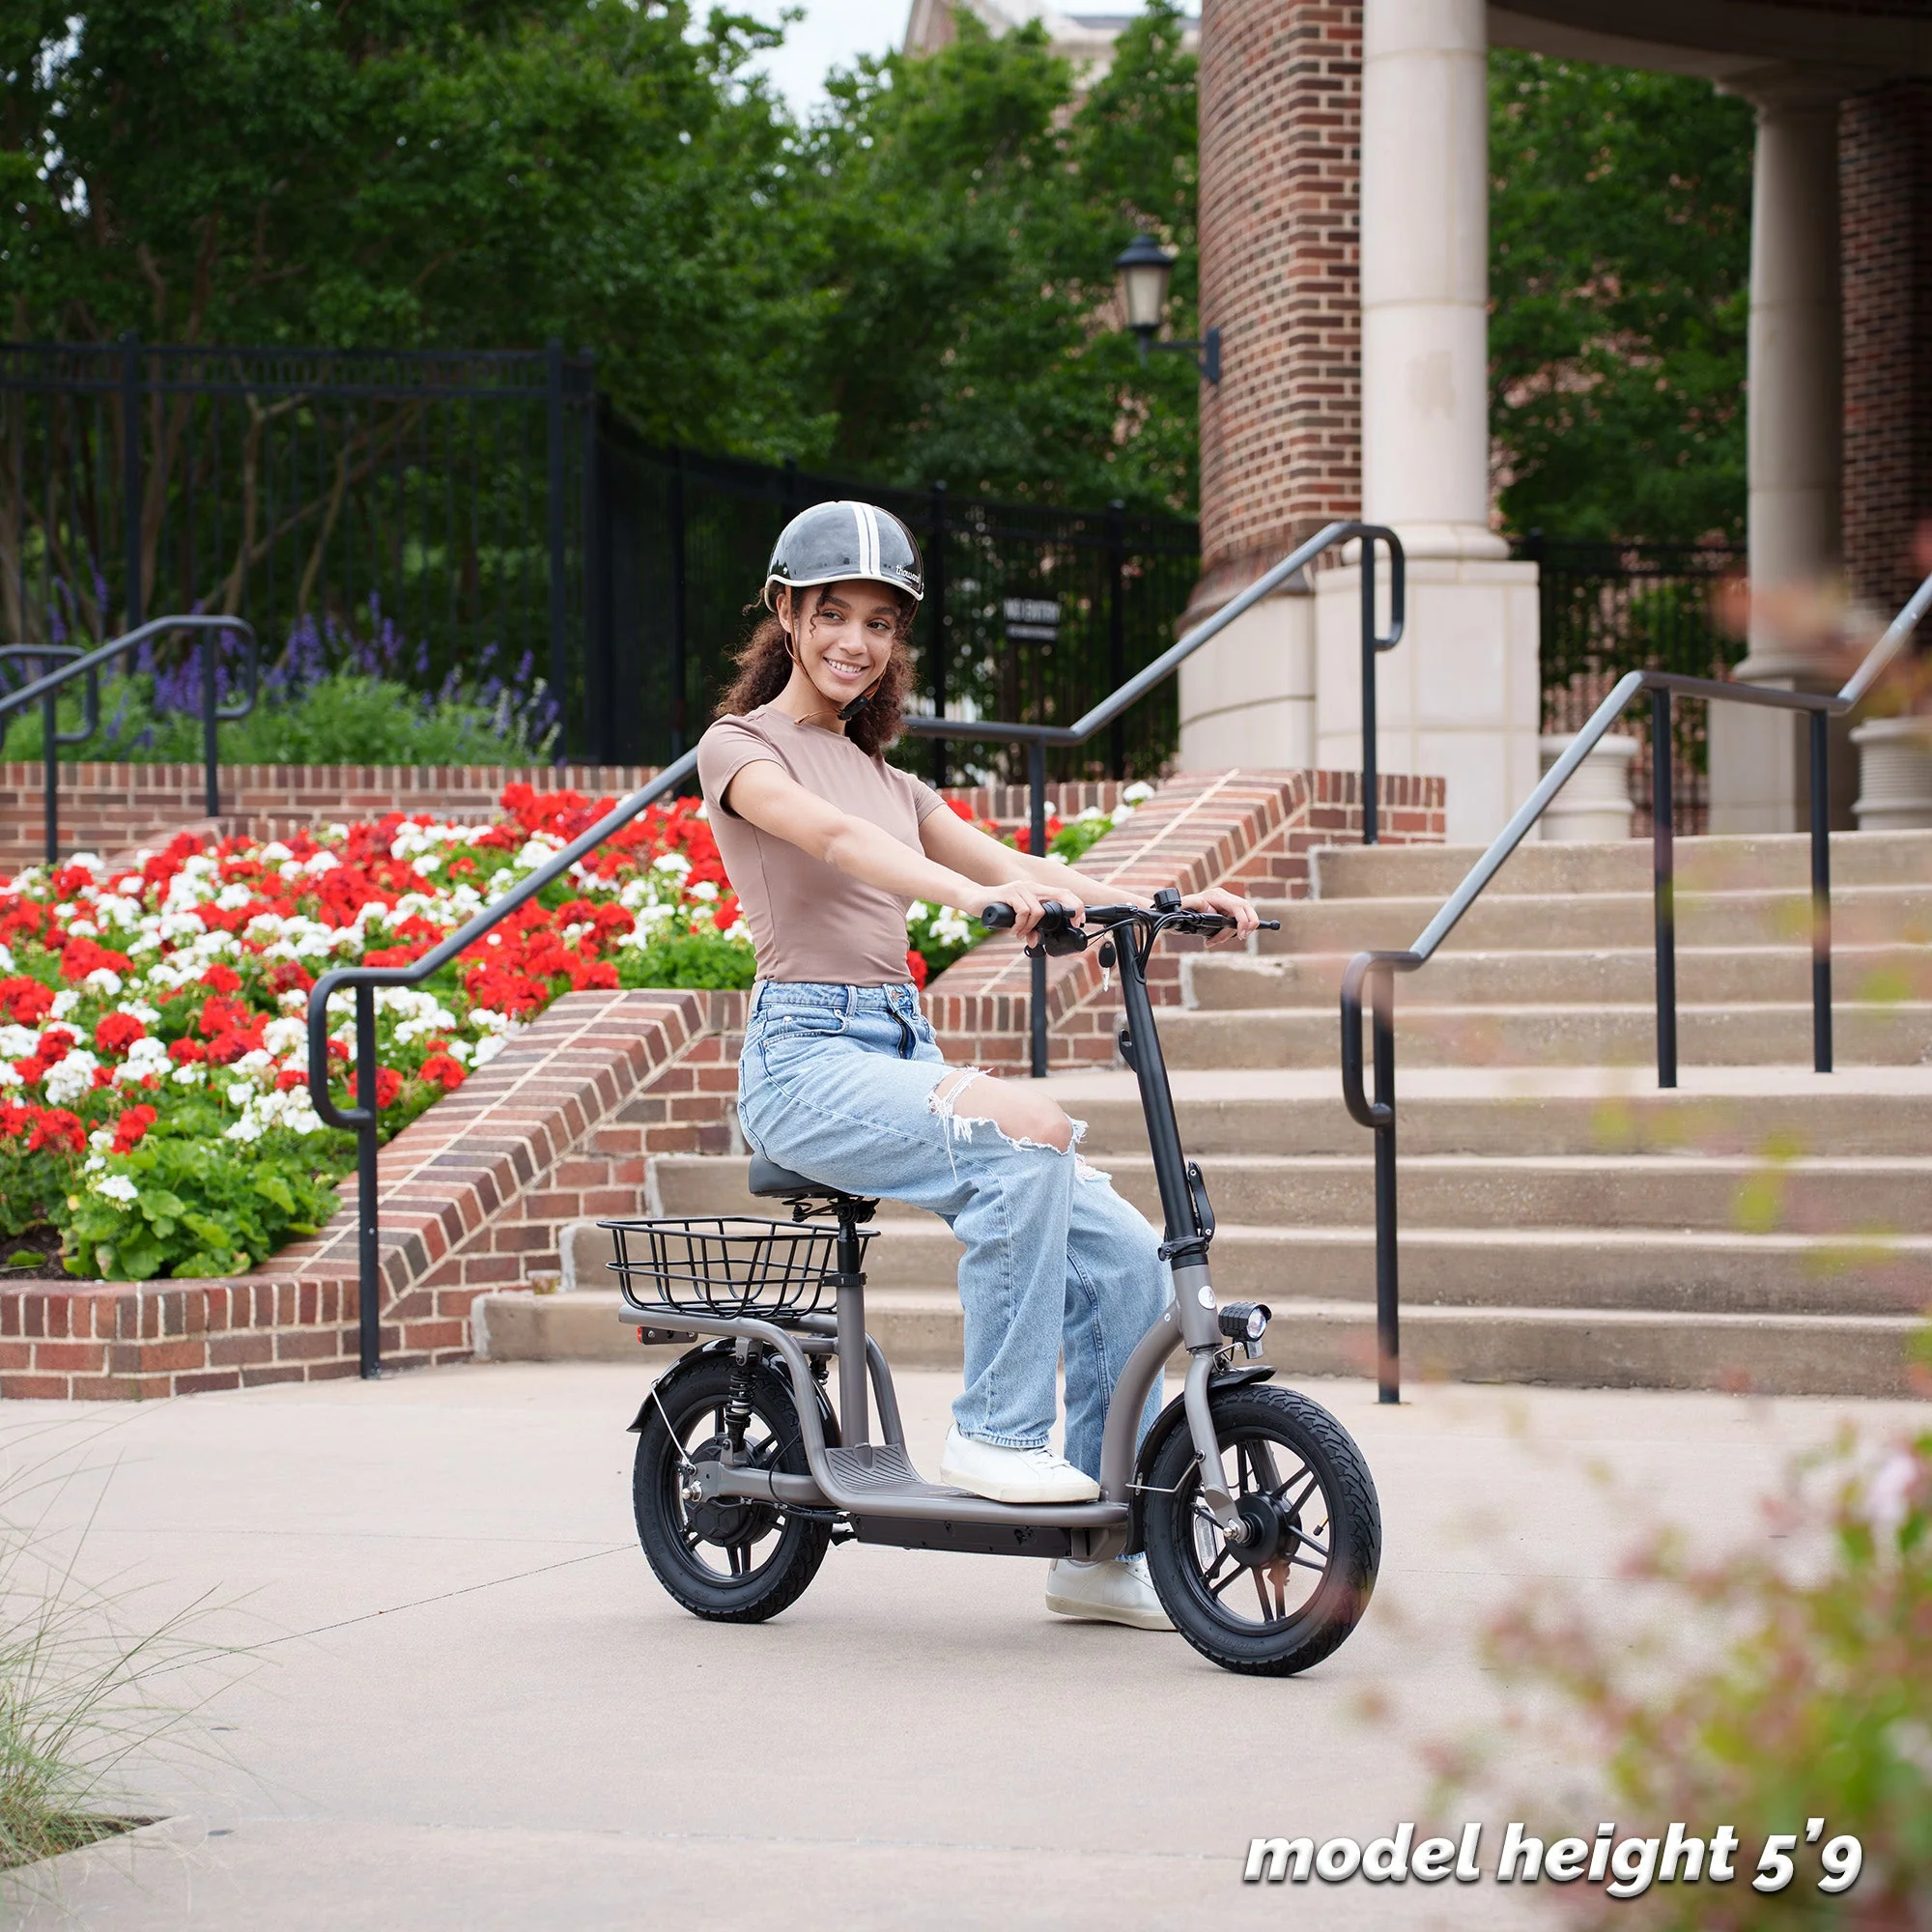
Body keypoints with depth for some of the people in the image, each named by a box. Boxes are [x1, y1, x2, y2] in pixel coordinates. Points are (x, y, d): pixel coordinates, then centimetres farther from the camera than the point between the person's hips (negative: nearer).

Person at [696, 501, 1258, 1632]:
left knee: (1123, 1251, -9)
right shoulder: (741, 749, 1)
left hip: (905, 1051, 7)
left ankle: (1103, 1553, 0)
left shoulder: (886, 778, 22)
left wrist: (1164, 905, -6)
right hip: (808, 1056, -7)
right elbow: (833, 837, -20)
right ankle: (995, 1436, -19)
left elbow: (1017, 867, 11)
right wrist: (972, 895, -38)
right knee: (1025, 1141, -32)